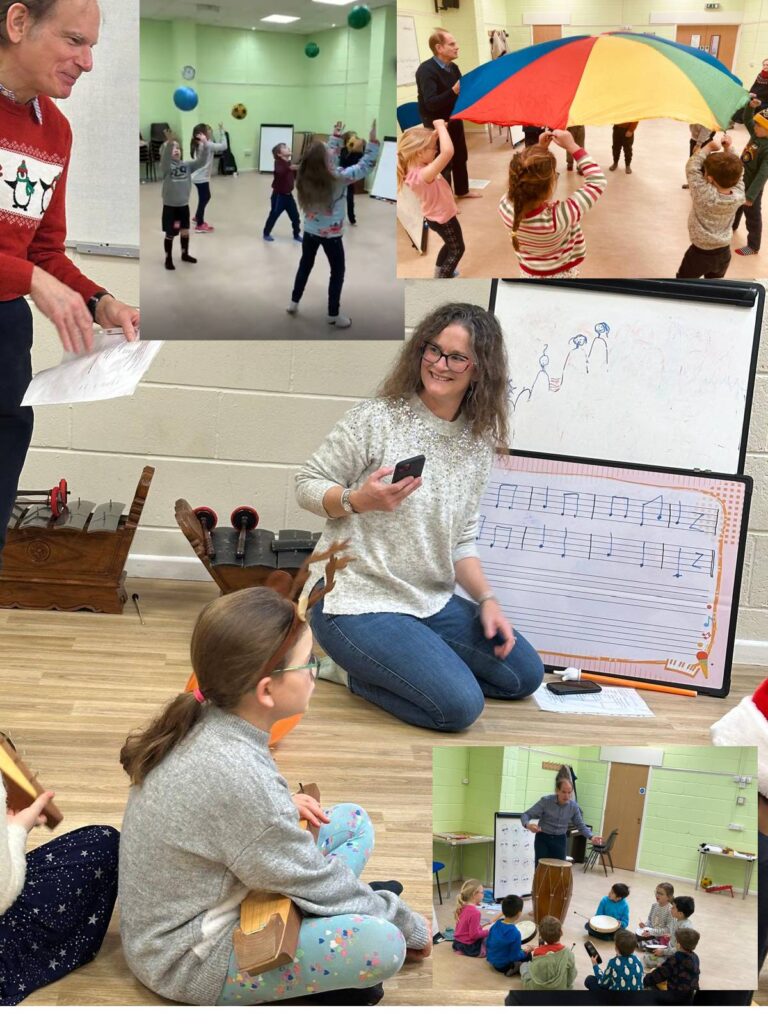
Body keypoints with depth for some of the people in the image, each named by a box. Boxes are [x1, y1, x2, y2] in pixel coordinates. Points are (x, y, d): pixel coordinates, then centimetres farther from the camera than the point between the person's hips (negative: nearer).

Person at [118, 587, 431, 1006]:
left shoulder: (202, 722, -9)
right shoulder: (238, 776, -33)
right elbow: (315, 881, -20)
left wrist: (280, 806, -1)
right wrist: (406, 923, -4)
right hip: (188, 961, -9)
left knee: (353, 821, 8)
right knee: (383, 944, -25)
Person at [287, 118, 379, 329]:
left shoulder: (307, 176, -9)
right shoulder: (339, 178, -24)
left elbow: (327, 155, 9)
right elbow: (365, 165, -16)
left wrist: (336, 135, 17)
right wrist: (373, 140, -13)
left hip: (310, 230, 5)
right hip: (331, 234, -5)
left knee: (305, 265, 23)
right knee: (337, 272, 11)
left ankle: (294, 303, 32)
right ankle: (333, 315, 16)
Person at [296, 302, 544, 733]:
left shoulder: (478, 444, 5)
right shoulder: (377, 418, -12)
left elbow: (462, 540, 10)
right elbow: (308, 486, -6)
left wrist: (487, 599, -3)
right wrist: (359, 500, -25)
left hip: (431, 602, 7)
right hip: (357, 601, -7)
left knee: (525, 673, 11)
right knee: (459, 705, -21)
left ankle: (379, 664, 13)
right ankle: (364, 674, 5)